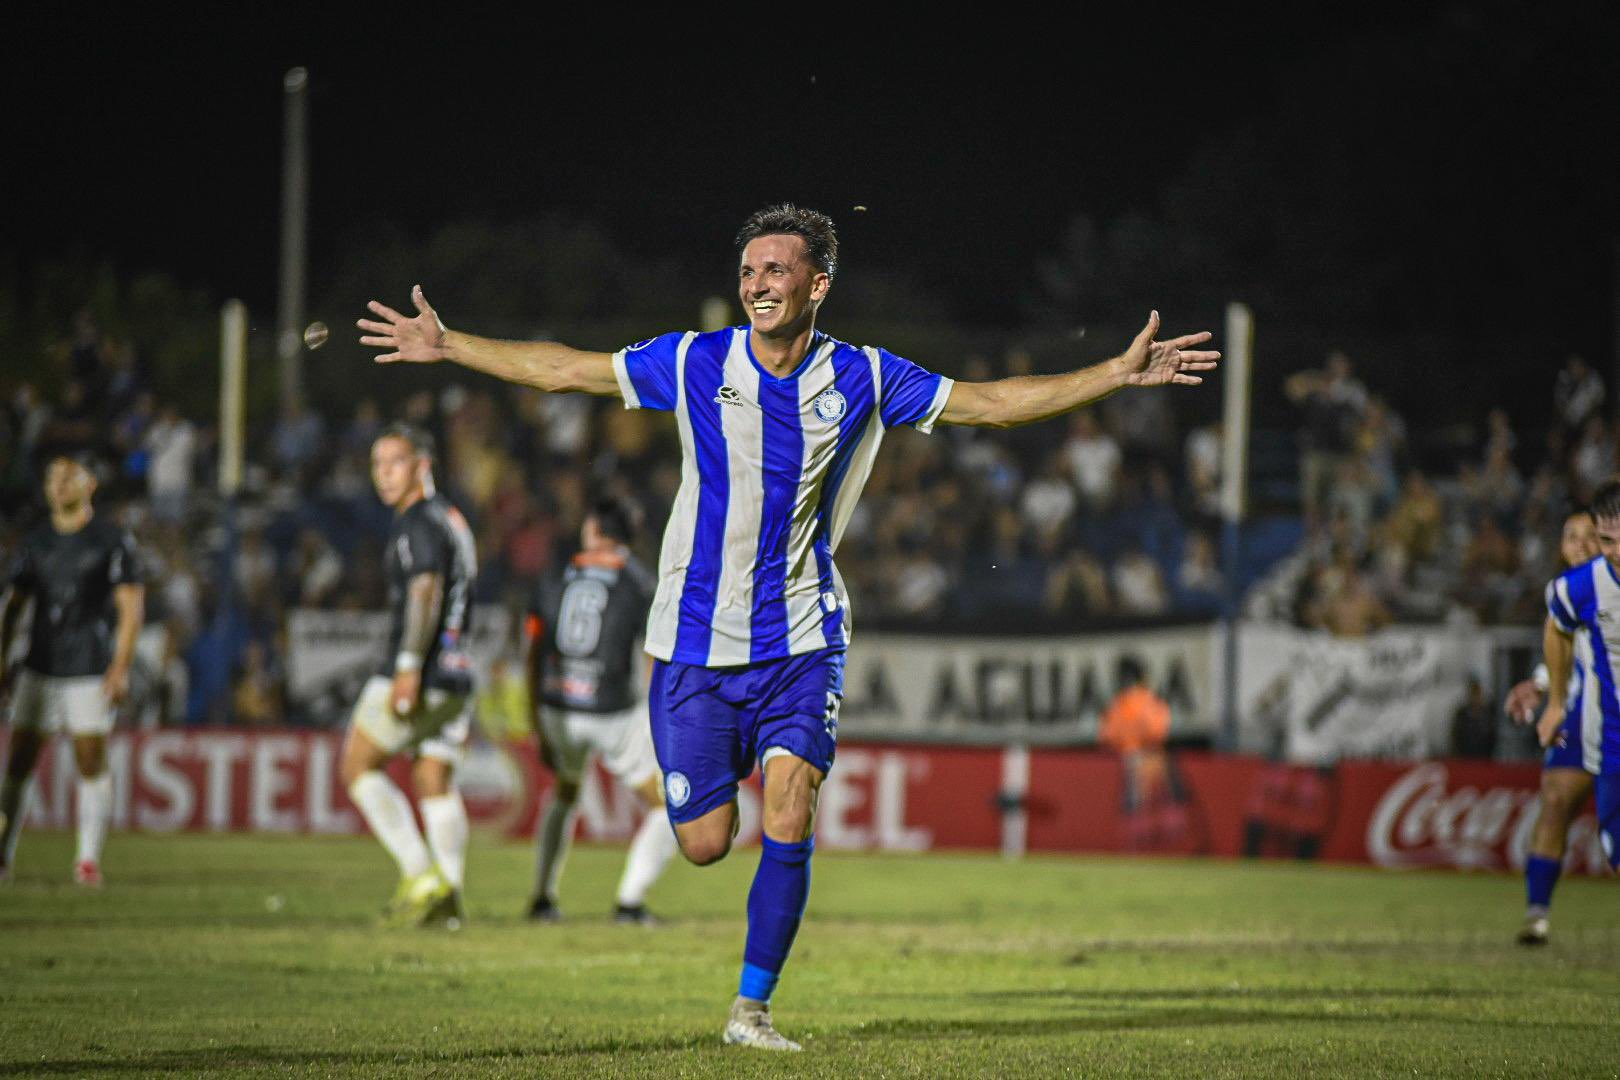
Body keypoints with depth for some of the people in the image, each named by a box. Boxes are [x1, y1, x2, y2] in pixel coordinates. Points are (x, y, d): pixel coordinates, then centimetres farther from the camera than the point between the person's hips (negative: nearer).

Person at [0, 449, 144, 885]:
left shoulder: (114, 540, -1)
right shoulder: (36, 542, 11)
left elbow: (131, 607, -5)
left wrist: (121, 668, -14)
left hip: (91, 672, -4)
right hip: (39, 669, 4)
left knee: (92, 764, -6)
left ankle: (89, 858, 2)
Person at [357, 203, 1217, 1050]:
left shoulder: (861, 379, -1)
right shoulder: (694, 364, -4)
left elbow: (992, 404, 5)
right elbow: (563, 371, 3)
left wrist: (1120, 373, 0)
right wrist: (447, 346, -1)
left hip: (801, 643, 0)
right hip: (696, 641, 0)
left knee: (789, 819, -16)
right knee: (705, 843, -1)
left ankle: (752, 1006, -1)